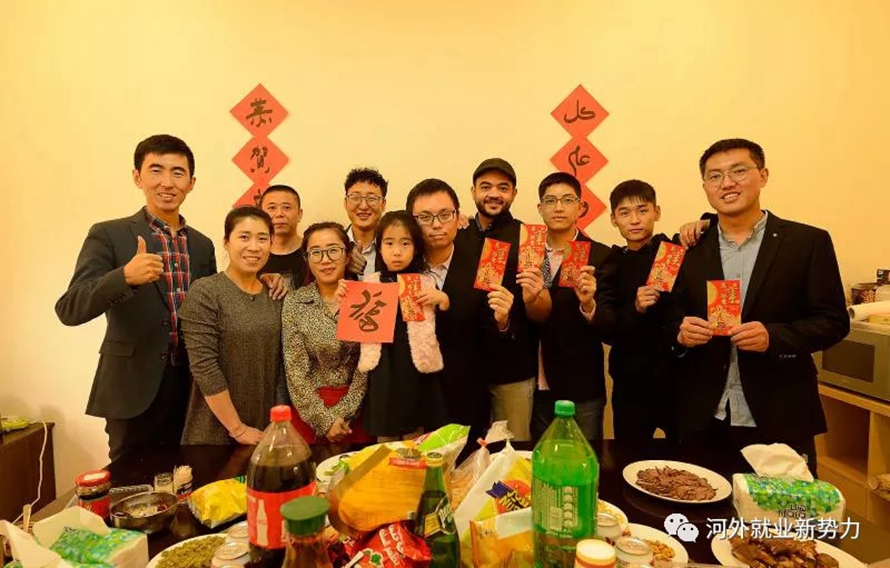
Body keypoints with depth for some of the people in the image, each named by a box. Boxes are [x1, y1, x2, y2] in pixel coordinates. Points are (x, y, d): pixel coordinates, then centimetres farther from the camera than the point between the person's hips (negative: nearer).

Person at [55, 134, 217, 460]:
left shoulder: (202, 245, 9)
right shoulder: (108, 235, -5)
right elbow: (69, 310, -15)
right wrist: (125, 276, -30)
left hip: (193, 389, 4)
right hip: (134, 389, -4)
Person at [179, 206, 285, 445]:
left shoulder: (275, 295, 3)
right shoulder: (204, 293, -12)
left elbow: (279, 365, 4)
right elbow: (204, 368, -17)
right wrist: (238, 428, -15)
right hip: (216, 434, -4)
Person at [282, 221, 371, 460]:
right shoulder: (294, 302, -3)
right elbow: (296, 370, -6)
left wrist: (342, 413, -10)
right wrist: (325, 419, -10)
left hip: (357, 411, 1)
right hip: (310, 414, 0)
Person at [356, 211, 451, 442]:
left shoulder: (426, 283, 0)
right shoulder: (368, 283, 3)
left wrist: (443, 300, -13)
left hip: (416, 368, -1)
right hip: (382, 369, 1)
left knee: (414, 444, 12)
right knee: (384, 438, 15)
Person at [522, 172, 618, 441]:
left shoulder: (601, 256, -8)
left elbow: (611, 325, -12)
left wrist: (588, 305, -31)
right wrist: (529, 298, -17)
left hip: (581, 388, -3)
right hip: (536, 388, 3)